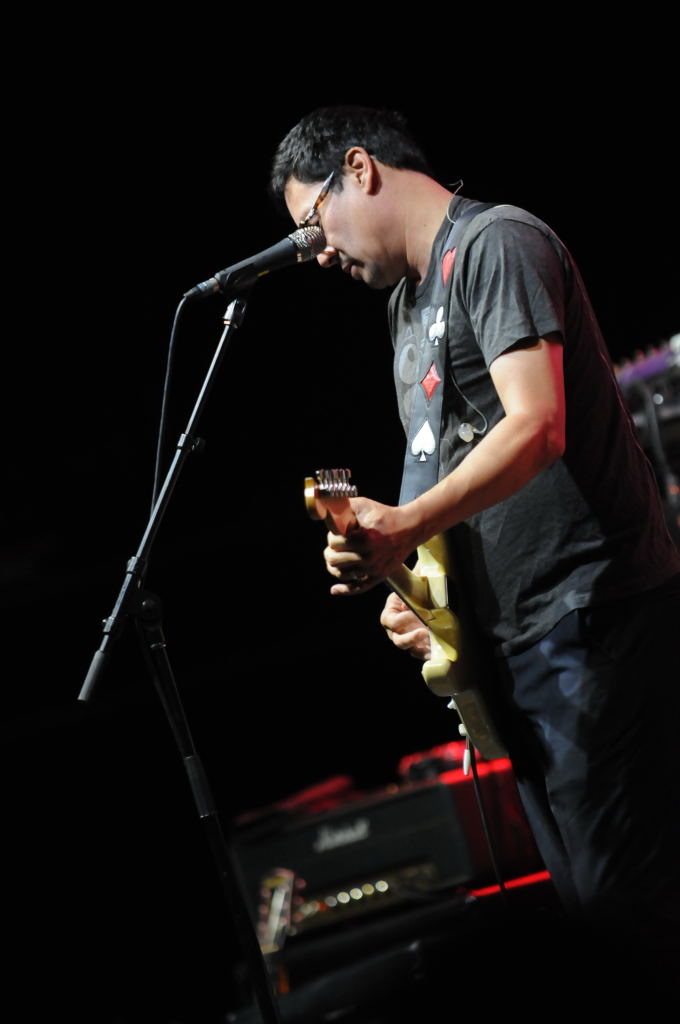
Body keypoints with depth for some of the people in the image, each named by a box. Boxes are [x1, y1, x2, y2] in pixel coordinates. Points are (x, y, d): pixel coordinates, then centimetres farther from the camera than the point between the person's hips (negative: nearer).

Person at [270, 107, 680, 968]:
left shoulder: (495, 243, -9)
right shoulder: (409, 298, 21)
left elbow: (535, 429, -21)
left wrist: (405, 528, -30)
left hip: (591, 615, -10)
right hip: (514, 639, 10)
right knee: (584, 893, 9)